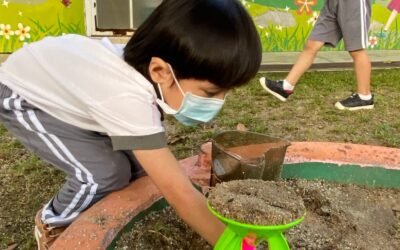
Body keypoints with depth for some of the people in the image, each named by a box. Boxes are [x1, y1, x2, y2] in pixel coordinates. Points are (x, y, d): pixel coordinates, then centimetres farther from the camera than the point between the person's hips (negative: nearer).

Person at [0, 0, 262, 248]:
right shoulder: (129, 100, -44)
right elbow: (178, 192, -40)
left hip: (64, 81, 7)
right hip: (23, 97, -7)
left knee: (141, 159, -4)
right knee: (107, 172, -21)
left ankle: (94, 207, 24)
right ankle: (52, 223, 9)